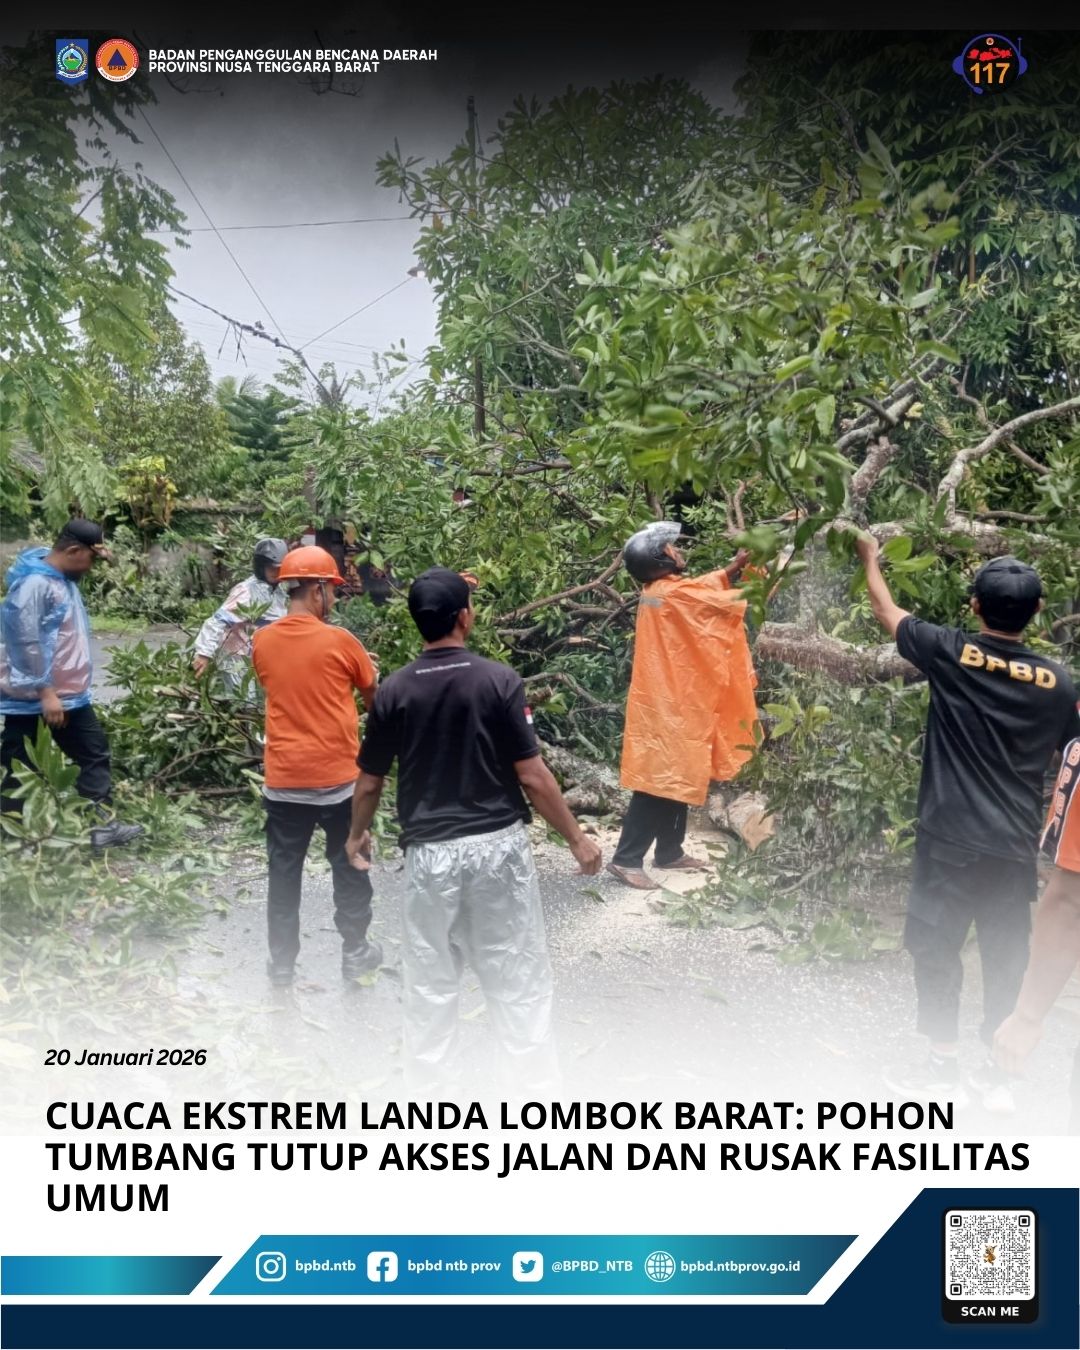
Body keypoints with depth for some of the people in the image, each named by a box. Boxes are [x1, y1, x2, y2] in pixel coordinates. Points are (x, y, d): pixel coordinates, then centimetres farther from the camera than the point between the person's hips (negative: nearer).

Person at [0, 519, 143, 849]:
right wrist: (46, 691, -26)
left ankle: (104, 824, 17)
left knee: (95, 753, 11)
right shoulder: (33, 584, -21)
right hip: (32, 698, -10)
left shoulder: (65, 578, 8)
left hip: (71, 694, 10)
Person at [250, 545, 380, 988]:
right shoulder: (340, 641, -11)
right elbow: (375, 699, 2)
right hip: (338, 778, -3)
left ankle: (282, 963, 19)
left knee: (284, 872, 11)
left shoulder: (262, 642, 0)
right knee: (349, 868, 14)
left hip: (283, 780, 3)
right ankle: (355, 951, 24)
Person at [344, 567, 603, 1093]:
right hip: (498, 846, -1)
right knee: (518, 976, 9)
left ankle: (428, 1091, 23)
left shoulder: (394, 691, -3)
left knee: (430, 982, 13)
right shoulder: (499, 680, -10)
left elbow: (369, 781, 5)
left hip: (430, 852, 2)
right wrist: (577, 839, 1)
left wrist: (357, 834, 24)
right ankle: (536, 1086, 16)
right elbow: (531, 776, -10)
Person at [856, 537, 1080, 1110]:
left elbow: (888, 612, 9)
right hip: (1016, 844, 3)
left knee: (936, 946, 7)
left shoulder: (950, 652, -8)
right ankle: (998, 1074, 19)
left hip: (951, 835, -3)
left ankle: (944, 1066, 11)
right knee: (1006, 955, 12)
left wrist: (870, 557, 26)